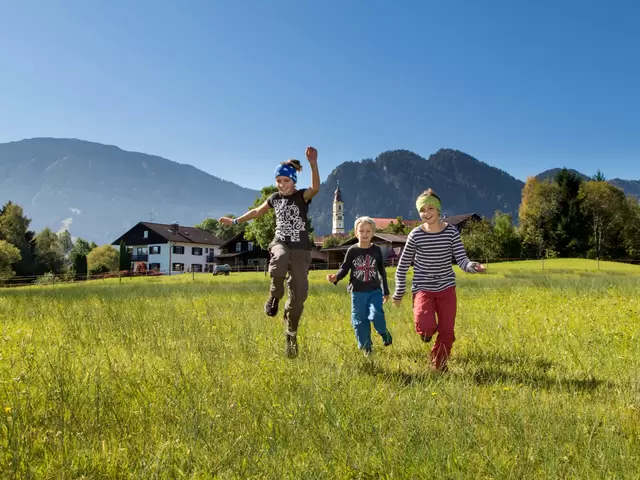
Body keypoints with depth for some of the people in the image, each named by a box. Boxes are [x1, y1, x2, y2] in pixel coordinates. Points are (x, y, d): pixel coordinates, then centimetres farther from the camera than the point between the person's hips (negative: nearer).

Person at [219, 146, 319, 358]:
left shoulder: (302, 196, -5)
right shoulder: (275, 198, 10)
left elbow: (316, 187, -29)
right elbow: (257, 211, 28)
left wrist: (313, 164, -45)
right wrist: (235, 221, 34)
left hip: (300, 249, -2)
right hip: (280, 243, 2)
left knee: (298, 294, -4)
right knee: (279, 260, -39)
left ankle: (291, 334, 18)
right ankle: (275, 296, -12)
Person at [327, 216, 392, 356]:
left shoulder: (376, 250, 2)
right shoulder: (352, 251, -2)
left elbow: (382, 272, 9)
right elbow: (344, 268, -1)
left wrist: (385, 291, 11)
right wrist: (336, 277, -23)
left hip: (375, 291, -1)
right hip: (358, 292, 1)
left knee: (376, 316, -19)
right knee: (359, 321, 5)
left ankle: (384, 332, 13)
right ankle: (367, 348, 21)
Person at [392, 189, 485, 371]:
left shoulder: (452, 232, -6)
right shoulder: (415, 235, -10)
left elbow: (462, 260, -12)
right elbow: (403, 266, 0)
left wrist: (473, 266, -36)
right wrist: (399, 293, 4)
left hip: (446, 288, 2)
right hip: (423, 288, -2)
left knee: (447, 333, 5)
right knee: (427, 326, -25)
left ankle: (438, 367, 30)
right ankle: (427, 331, 14)